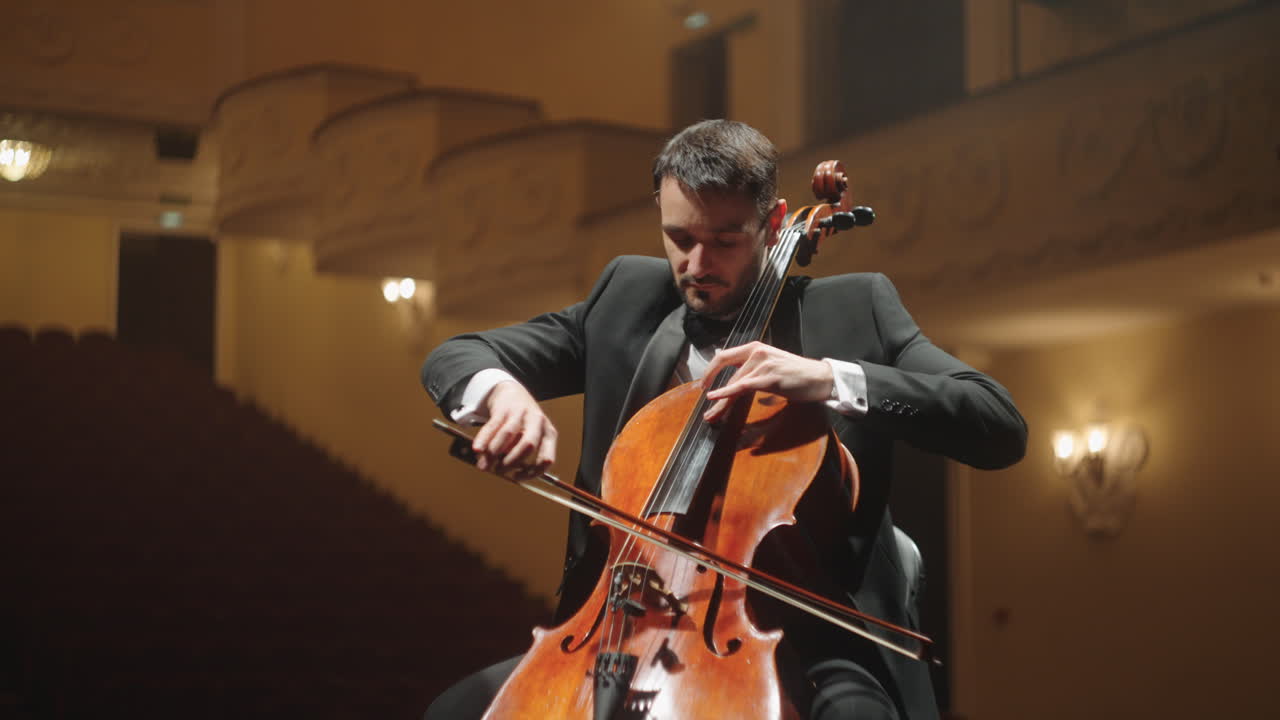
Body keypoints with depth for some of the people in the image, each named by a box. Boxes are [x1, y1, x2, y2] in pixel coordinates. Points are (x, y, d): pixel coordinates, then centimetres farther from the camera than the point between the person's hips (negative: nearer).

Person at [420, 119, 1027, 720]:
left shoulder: (854, 309, 6)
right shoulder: (628, 297, 13)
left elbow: (1001, 427, -5)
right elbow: (454, 358, 12)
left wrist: (837, 381, -19)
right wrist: (498, 388, -13)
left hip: (801, 640, -3)